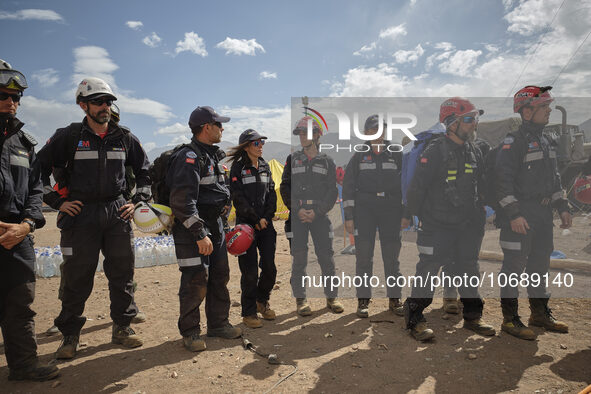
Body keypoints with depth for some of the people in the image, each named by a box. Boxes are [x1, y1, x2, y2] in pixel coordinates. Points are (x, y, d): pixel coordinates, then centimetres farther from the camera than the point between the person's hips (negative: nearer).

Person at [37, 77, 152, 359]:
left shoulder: (124, 138, 9)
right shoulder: (69, 136, 1)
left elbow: (144, 172, 18)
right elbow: (38, 168, 5)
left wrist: (139, 201, 7)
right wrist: (56, 201, -1)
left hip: (117, 212, 3)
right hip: (80, 214, -2)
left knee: (123, 274, 7)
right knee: (77, 279, 3)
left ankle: (122, 327, 22)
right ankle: (70, 336, 20)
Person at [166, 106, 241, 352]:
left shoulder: (213, 156, 16)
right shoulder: (189, 157, -15)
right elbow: (182, 201, -23)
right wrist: (200, 234, -25)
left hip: (214, 225, 9)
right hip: (193, 228, -9)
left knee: (220, 276, 14)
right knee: (196, 281, -3)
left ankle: (218, 324, 28)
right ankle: (190, 332, 15)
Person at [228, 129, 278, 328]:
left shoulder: (265, 167, 13)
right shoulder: (238, 168, -4)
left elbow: (272, 194, 11)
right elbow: (239, 198, -9)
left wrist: (266, 218, -3)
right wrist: (256, 219, -10)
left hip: (266, 224, 5)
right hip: (246, 224, -5)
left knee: (269, 267, 5)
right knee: (250, 271, -1)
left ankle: (262, 301, 29)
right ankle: (249, 312, 14)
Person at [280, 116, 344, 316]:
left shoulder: (327, 161, 9)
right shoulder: (292, 159, 11)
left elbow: (332, 191, 4)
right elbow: (285, 188, 5)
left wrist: (317, 212, -9)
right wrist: (297, 209, -8)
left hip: (320, 215, 0)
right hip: (297, 215, 1)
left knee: (326, 257, 1)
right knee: (299, 259, 1)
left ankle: (331, 297, 16)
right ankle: (301, 299, 13)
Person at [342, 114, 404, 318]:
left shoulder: (396, 154, 11)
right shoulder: (359, 156, 8)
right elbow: (348, 186, 5)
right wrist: (348, 216, -2)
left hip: (391, 209, 1)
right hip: (364, 209, -1)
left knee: (392, 256, 5)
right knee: (364, 256, 0)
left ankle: (395, 299, 17)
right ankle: (363, 301, 10)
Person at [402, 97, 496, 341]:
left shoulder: (474, 153, 11)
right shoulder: (435, 151, -13)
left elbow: (478, 188, 20)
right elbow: (418, 186, -12)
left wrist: (479, 220, 19)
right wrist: (408, 215, -9)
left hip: (466, 226, 7)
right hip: (436, 226, -7)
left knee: (468, 270, 15)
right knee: (428, 272, -4)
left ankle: (472, 317, 31)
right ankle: (414, 320, 8)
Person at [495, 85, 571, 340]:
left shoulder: (544, 142, 16)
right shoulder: (513, 142, -12)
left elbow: (554, 178, 22)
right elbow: (503, 180, -19)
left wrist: (562, 208, 16)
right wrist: (514, 214, -24)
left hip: (543, 214, 9)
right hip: (520, 215, -9)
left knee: (540, 264, 16)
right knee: (514, 266, -3)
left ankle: (540, 314, 31)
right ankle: (510, 319, 8)